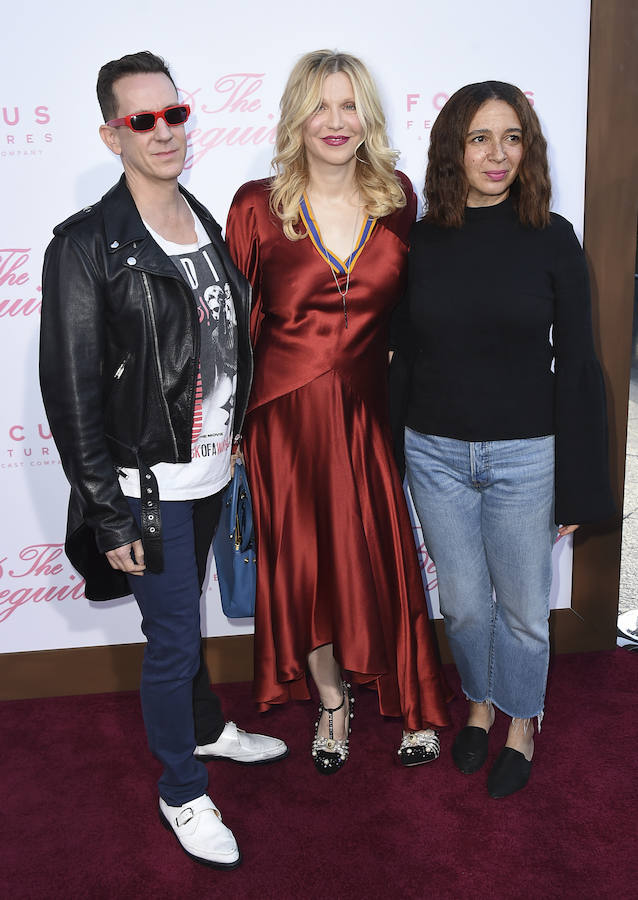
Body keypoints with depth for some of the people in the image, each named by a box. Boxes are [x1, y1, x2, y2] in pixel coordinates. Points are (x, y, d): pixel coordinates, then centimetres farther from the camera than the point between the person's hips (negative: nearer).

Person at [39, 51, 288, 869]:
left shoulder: (206, 226, 7)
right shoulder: (86, 245, -13)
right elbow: (71, 392, -14)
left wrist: (237, 442, 12)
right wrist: (108, 515, -15)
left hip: (209, 472, 6)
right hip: (146, 486, -6)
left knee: (183, 613, 24)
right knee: (174, 639, 4)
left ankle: (206, 728, 47)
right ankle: (182, 794, 27)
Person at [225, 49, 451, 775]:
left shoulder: (397, 198, 2)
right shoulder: (257, 205, -5)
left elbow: (407, 307, 11)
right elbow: (237, 320, 0)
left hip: (368, 408, 1)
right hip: (287, 411, -1)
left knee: (383, 556, 7)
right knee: (303, 559, 9)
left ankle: (415, 706, 29)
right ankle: (331, 702, 33)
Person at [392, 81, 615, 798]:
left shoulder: (552, 240, -6)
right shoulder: (420, 242, 0)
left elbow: (575, 366, -5)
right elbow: (402, 353, 7)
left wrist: (578, 486, -6)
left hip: (524, 456, -2)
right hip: (435, 453, 2)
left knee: (521, 606, 12)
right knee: (462, 602, 16)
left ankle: (521, 725, 38)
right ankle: (479, 704, 43)